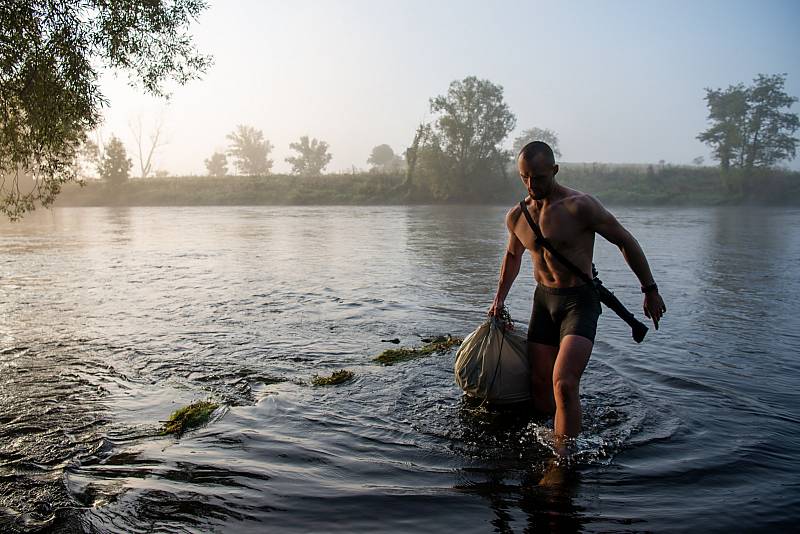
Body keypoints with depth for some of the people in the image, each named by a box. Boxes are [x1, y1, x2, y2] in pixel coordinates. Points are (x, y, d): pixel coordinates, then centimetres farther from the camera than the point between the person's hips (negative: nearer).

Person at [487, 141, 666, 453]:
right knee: (539, 387, 7)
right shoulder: (516, 217, 4)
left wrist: (650, 290, -3)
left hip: (580, 301, -5)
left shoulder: (579, 206, -15)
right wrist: (500, 298, 21)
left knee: (564, 383, -21)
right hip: (543, 300, 6)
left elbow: (625, 241, -6)